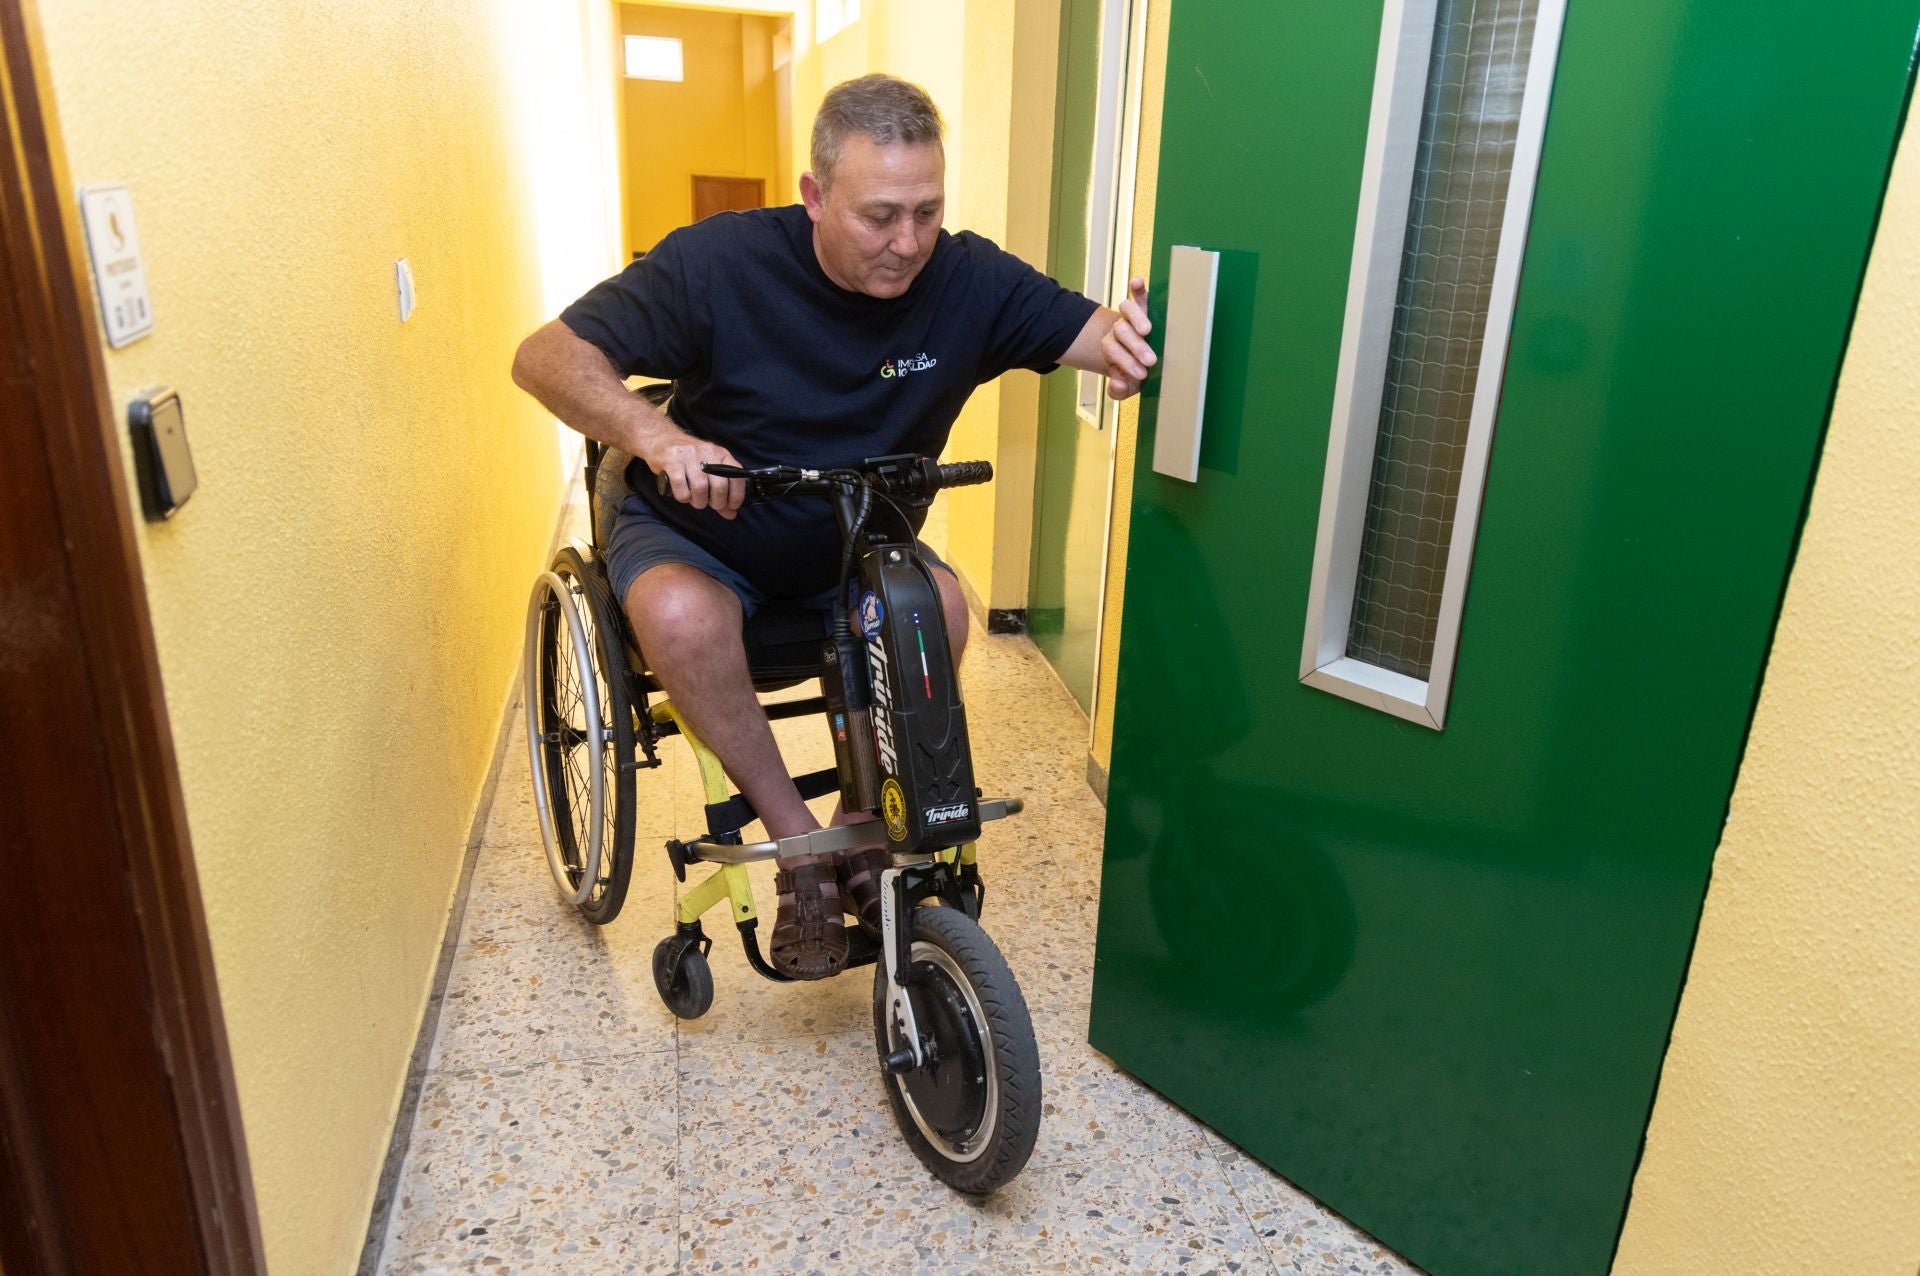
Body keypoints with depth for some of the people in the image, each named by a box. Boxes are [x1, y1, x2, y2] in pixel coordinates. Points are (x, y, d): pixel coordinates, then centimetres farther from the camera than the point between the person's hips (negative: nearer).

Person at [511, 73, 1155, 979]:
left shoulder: (967, 278, -14)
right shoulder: (720, 261, -21)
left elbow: (1088, 333, -15)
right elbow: (548, 357, -22)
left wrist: (1125, 335, -41)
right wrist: (657, 437, -42)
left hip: (851, 542, 3)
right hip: (693, 529, -2)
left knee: (937, 604, -26)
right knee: (683, 617, -34)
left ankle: (864, 822, -4)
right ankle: (798, 839, -15)